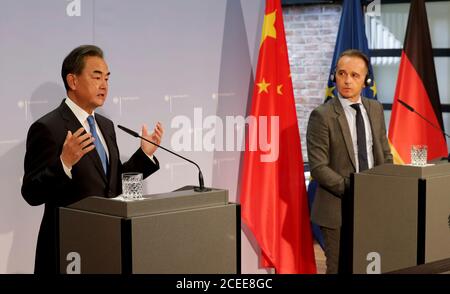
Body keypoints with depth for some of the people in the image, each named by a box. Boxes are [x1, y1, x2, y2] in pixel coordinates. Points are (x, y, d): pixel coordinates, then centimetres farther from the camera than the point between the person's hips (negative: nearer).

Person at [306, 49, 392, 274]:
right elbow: (318, 168, -14)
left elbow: (385, 155, 15)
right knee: (340, 269, 3)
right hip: (338, 208, -5)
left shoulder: (375, 109, 8)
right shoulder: (322, 116, -10)